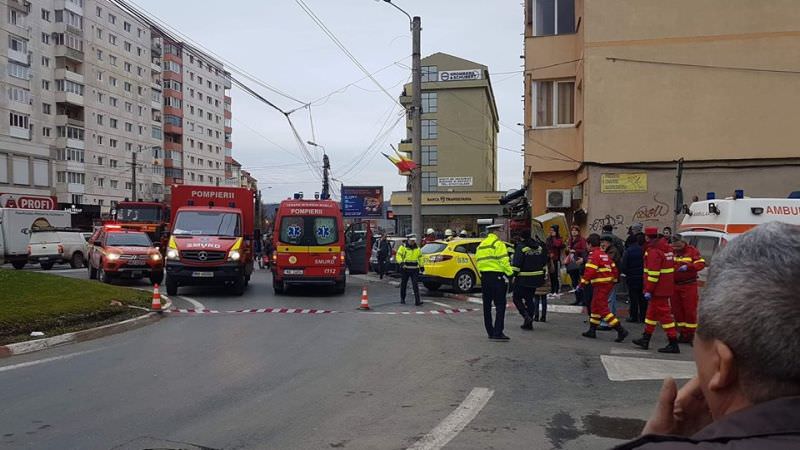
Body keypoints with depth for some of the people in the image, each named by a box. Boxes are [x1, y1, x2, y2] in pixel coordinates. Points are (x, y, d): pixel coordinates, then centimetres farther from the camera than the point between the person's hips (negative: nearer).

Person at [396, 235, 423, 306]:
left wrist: (421, 266, 16)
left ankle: (417, 301, -12)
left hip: (414, 269, 2)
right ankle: (402, 299, 26)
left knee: (415, 285, -8)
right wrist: (401, 262, -27)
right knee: (403, 284, 10)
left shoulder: (417, 248, 10)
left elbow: (420, 257, 20)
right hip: (405, 269, -2)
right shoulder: (403, 247, -2)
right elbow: (398, 256, -10)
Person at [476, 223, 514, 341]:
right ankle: (497, 333, -11)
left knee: (487, 306, 12)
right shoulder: (498, 243, -9)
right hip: (496, 276, -8)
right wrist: (510, 274, -12)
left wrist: (482, 275, 16)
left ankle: (490, 332, 17)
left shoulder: (481, 245, 17)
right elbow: (503, 261, -16)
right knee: (500, 305, -6)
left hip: (484, 277, 8)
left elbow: (478, 260, 15)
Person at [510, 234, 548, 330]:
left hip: (522, 279, -6)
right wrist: (543, 275, 21)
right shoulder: (539, 247, 8)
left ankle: (527, 317, -11)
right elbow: (544, 263, 14)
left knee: (517, 298, 6)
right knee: (529, 299, 14)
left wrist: (513, 276, -12)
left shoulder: (521, 247, -13)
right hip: (535, 279, 6)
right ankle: (529, 323, 15)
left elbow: (516, 264, -17)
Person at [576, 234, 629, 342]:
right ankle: (592, 331, 25)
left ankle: (621, 330, -12)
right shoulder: (605, 254, 15)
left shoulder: (594, 255, -14)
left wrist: (582, 284, -18)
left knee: (603, 309, -8)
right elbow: (614, 268, 17)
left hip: (600, 286, -10)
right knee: (595, 307, 18)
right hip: (608, 284, 10)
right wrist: (613, 281, 25)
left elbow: (589, 272, -23)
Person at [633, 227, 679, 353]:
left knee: (664, 314, -5)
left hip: (658, 289, -10)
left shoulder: (653, 251, -19)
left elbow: (653, 273, -24)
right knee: (652, 312, 18)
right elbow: (671, 264, 20)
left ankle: (673, 344, -2)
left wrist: (648, 290, -20)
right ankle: (645, 339, 26)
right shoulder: (665, 247, 12)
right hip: (666, 287, 10)